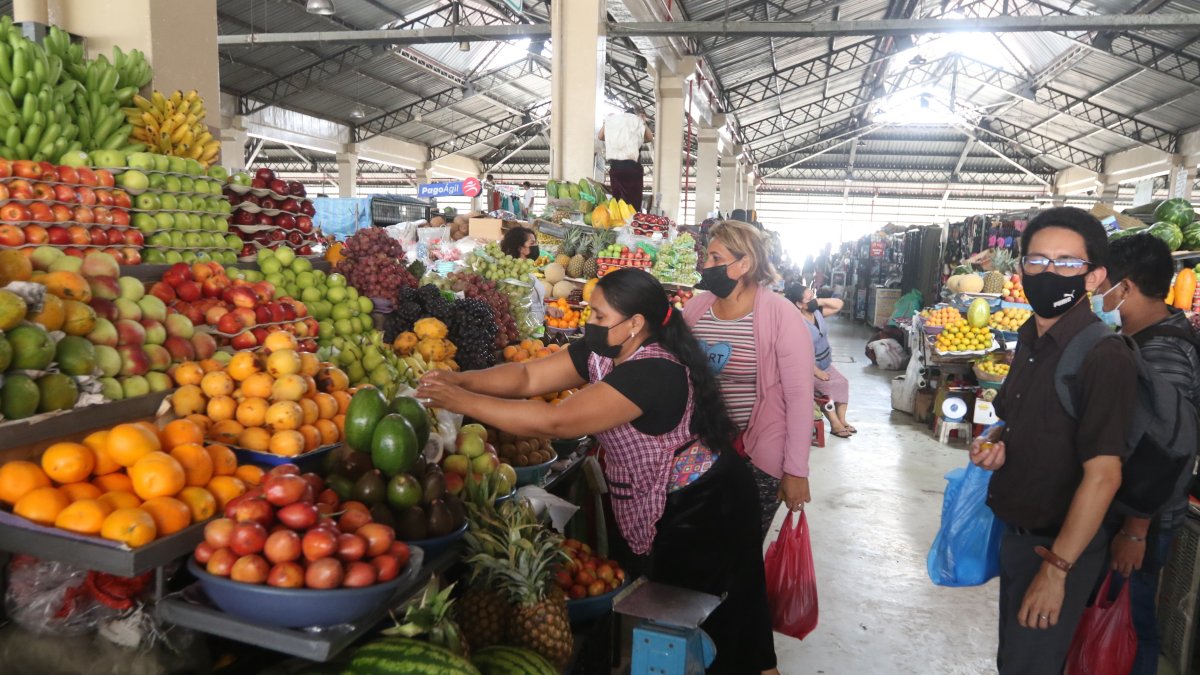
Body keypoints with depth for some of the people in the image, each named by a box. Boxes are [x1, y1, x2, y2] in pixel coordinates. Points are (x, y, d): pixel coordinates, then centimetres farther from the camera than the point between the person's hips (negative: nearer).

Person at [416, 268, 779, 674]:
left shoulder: (653, 372, -31)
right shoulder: (600, 353, -4)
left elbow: (554, 423, -35)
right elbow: (527, 376, -4)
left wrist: (462, 402, -30)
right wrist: (461, 380, -20)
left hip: (704, 511, -9)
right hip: (663, 507, 9)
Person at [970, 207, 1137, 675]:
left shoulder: (1104, 358, -23)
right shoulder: (1031, 341, 3)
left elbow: (1103, 475, -25)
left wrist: (1057, 568, -23)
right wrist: (995, 441, -4)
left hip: (1059, 546, -8)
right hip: (1016, 532, 8)